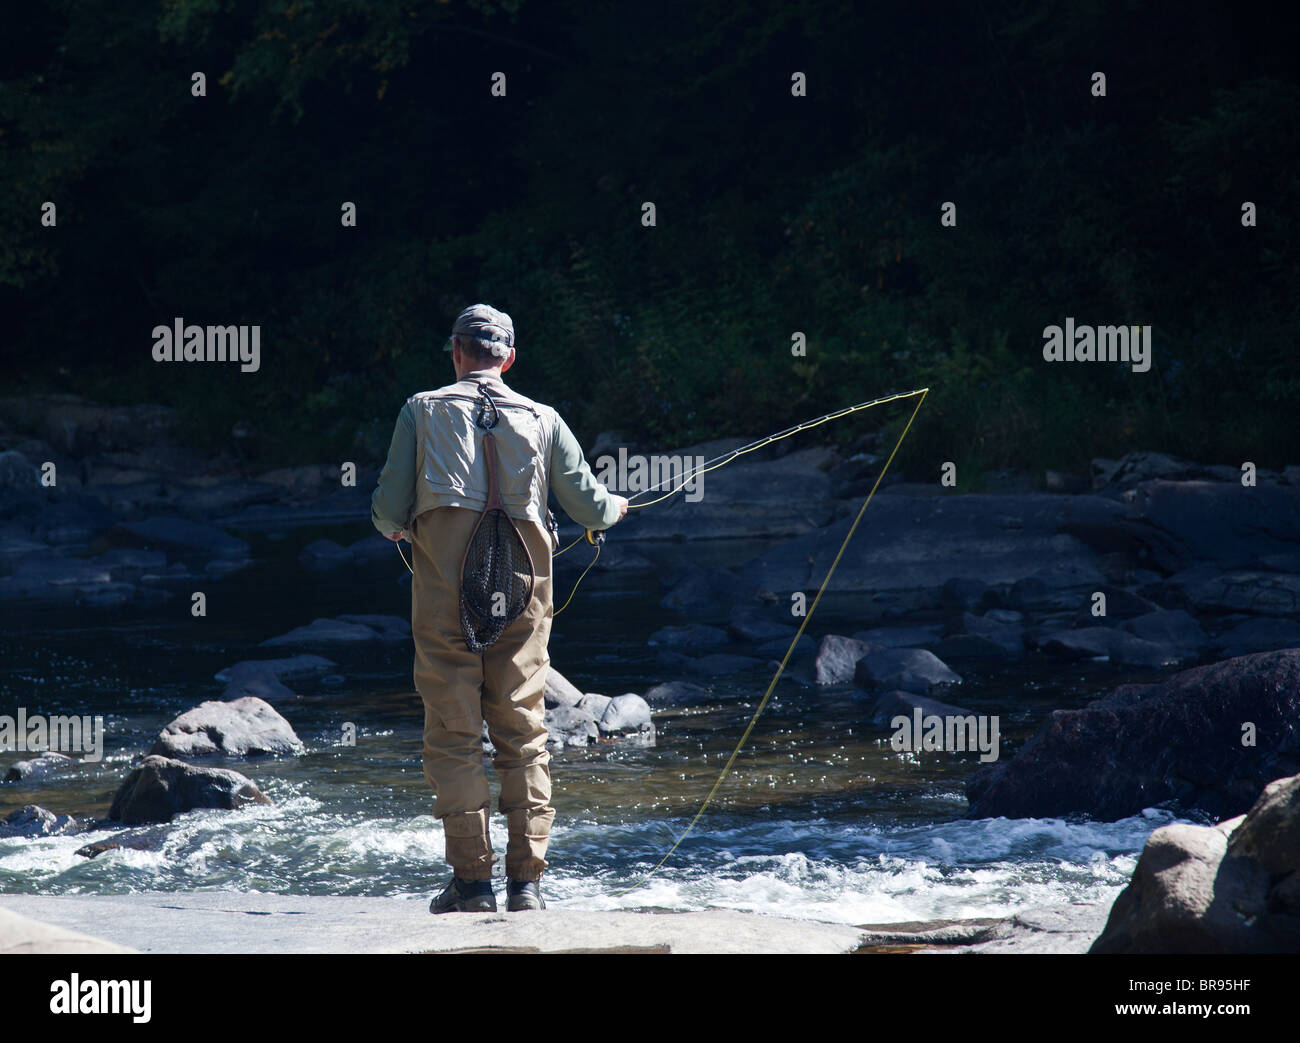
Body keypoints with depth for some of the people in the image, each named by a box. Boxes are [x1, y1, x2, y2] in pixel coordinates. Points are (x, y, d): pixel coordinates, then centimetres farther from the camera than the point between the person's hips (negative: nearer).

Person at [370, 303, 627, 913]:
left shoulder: (422, 411, 2)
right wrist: (615, 508, 35)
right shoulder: (542, 420, 6)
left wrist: (394, 527, 24)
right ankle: (526, 879, 1)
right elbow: (589, 507, 11)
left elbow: (388, 511, 0)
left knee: (453, 736, 2)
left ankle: (472, 879, -1)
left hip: (445, 593, -2)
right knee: (522, 732, 6)